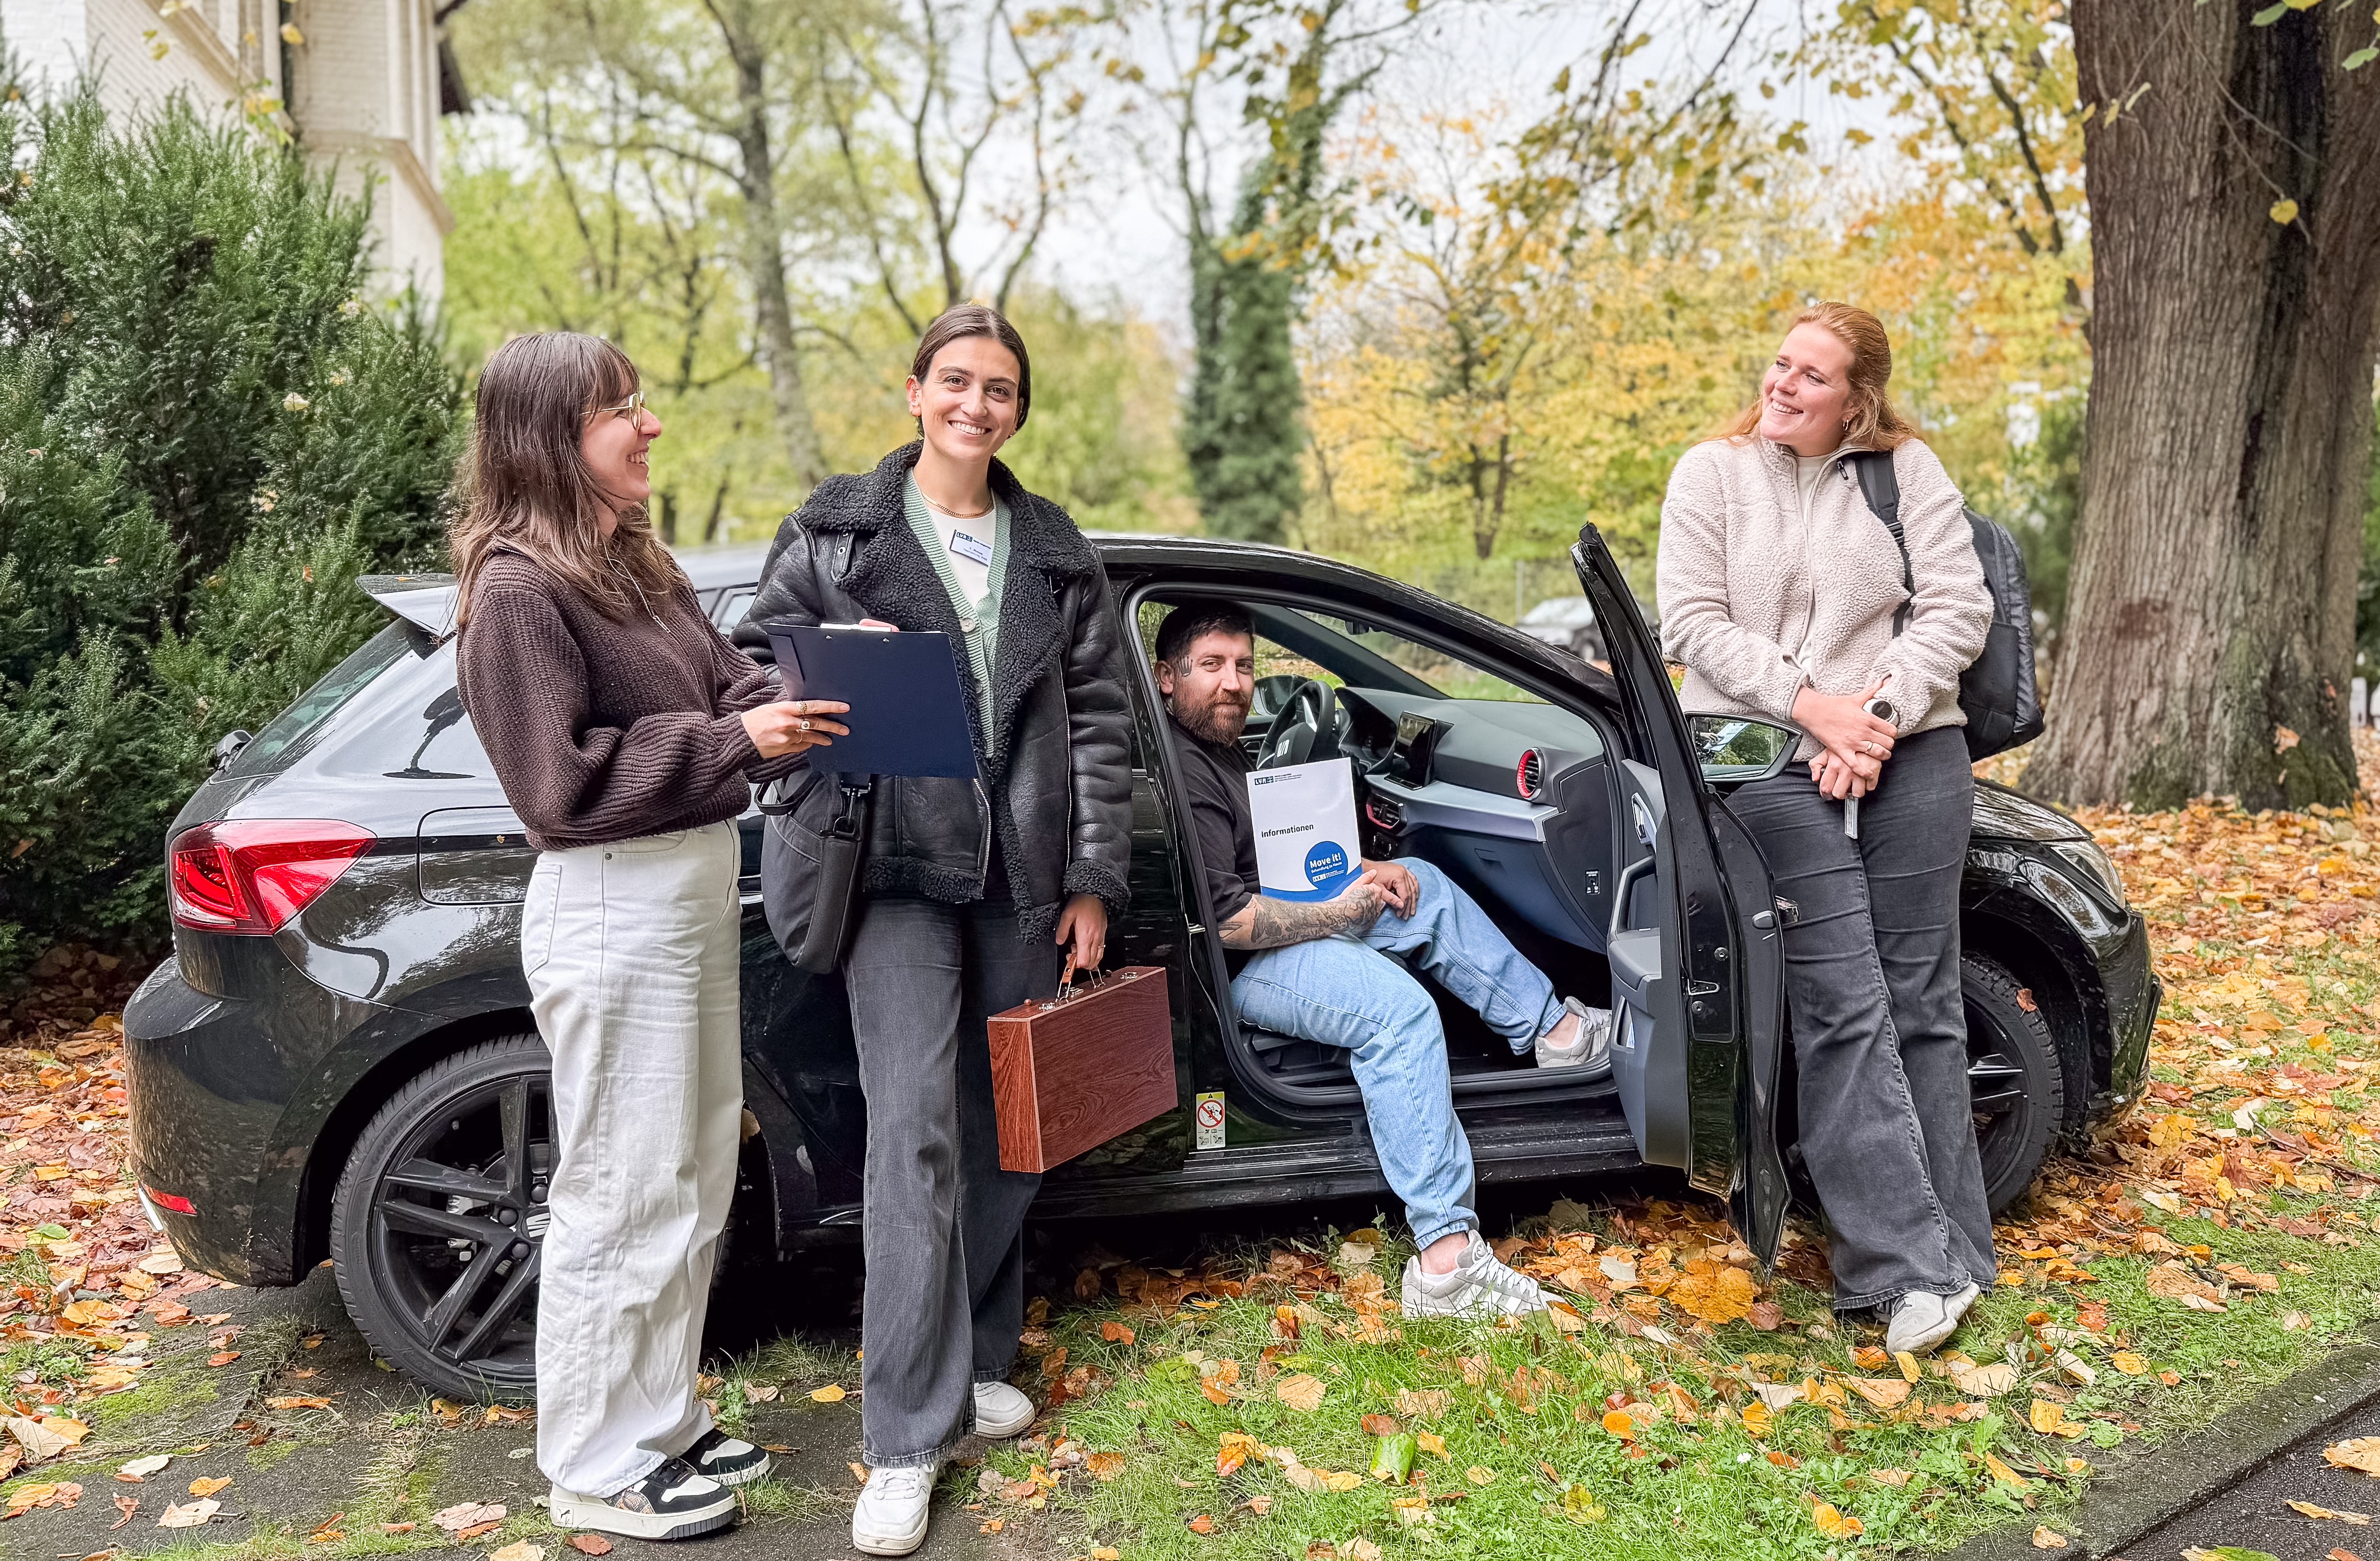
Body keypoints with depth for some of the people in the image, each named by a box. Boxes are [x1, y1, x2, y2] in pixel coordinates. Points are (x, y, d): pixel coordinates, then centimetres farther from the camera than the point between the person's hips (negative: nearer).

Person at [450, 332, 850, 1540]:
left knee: (696, 1180, 18)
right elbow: (562, 784, -19)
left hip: (696, 891, 10)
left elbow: (724, 680, 13)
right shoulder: (518, 589, -14)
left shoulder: (636, 565, 13)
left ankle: (662, 1420, 34)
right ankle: (599, 1467, 19)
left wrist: (801, 698, -7)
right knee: (622, 1195, 2)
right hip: (610, 909, -10)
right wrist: (738, 745, -21)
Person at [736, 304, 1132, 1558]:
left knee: (1005, 1125, 10)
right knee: (915, 1127, -13)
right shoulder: (838, 530, 4)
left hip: (1021, 873, 4)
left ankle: (979, 1360, 29)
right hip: (894, 863, -3)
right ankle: (907, 1438, -6)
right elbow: (755, 661, 7)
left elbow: (1099, 716, 10)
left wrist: (1094, 879, 5)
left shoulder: (1055, 550, 11)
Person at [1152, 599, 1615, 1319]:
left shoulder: (1220, 747, 15)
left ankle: (1556, 1029, 20)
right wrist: (1337, 912, -13)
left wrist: (1362, 871, 6)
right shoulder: (1179, 773, -20)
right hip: (1234, 965, -12)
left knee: (1422, 883, 16)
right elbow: (1223, 920, -26)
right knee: (1399, 1009, -31)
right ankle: (1445, 1266, -33)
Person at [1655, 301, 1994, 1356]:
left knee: (1919, 1004, 5)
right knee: (1845, 1010, -9)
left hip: (1909, 754, 2)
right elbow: (1692, 623, -3)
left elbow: (1958, 608, 2)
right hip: (1766, 762, -2)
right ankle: (1910, 1267, -5)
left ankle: (1946, 1249, 14)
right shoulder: (1712, 474, 5)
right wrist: (1812, 707, -12)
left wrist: (1882, 713, -11)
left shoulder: (1908, 470, 8)